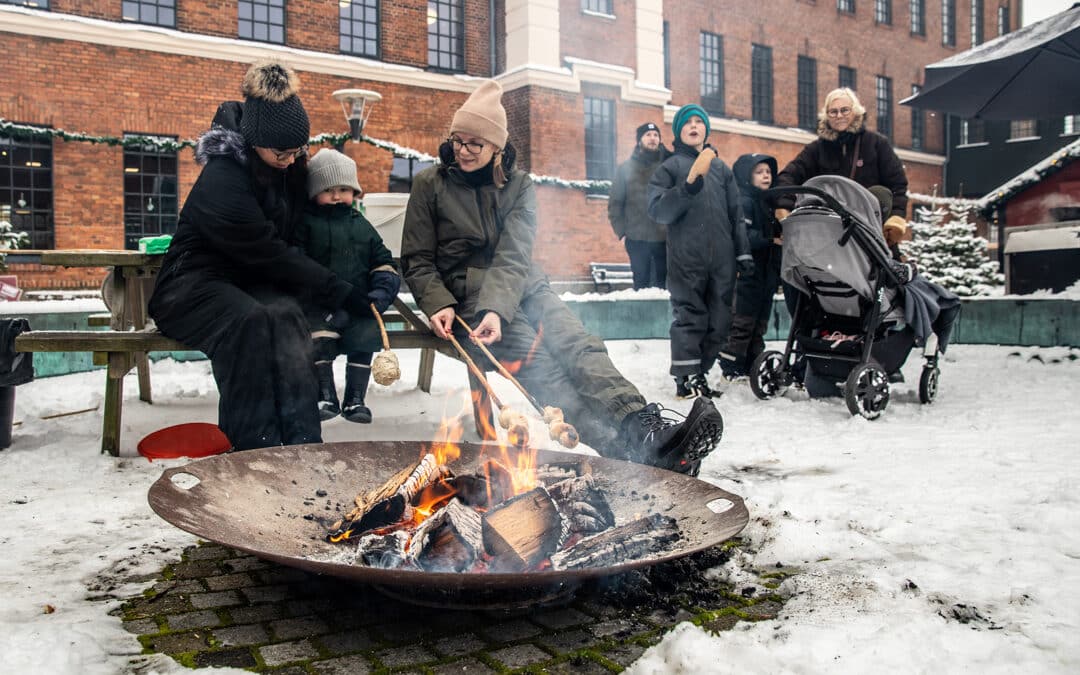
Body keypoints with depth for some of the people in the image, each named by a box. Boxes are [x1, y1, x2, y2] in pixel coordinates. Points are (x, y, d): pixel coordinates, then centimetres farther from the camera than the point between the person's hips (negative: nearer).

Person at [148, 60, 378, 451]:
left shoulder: (290, 162, 0)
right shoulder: (222, 181, -24)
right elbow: (271, 254, -20)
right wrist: (342, 295, -16)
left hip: (254, 281, 5)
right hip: (195, 283, -5)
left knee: (283, 315, -30)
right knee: (250, 319, -38)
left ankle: (302, 442, -38)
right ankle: (254, 445, -35)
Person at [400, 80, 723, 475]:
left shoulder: (518, 185, 6)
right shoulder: (430, 184, 3)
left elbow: (514, 257, -8)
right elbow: (417, 262, 4)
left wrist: (499, 309, -26)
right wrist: (439, 305, -15)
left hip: (522, 289, 3)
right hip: (466, 296, -3)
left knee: (579, 347, -26)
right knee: (536, 357, -30)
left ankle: (646, 426, -47)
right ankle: (624, 448, -49)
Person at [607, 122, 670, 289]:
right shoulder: (626, 168, 8)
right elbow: (615, 203, 5)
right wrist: (621, 232, -2)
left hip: (665, 238, 1)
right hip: (637, 239, 0)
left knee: (662, 284, 5)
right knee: (641, 283, 3)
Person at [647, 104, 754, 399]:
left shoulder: (721, 168, 21)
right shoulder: (669, 167, 8)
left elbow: (736, 214, 21)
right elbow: (658, 210, -7)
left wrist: (743, 252, 14)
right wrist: (689, 186, -19)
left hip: (722, 258, 5)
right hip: (686, 258, -4)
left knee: (719, 321, 3)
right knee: (689, 317, -8)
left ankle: (699, 372, 13)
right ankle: (686, 378, -2)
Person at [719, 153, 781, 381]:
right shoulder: (744, 202, -9)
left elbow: (776, 234, 20)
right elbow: (743, 236, -22)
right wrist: (771, 240, -22)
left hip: (767, 275, 9)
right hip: (747, 274, -9)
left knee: (759, 325, 12)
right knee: (741, 324, -7)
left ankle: (753, 368, 19)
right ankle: (732, 370, -2)